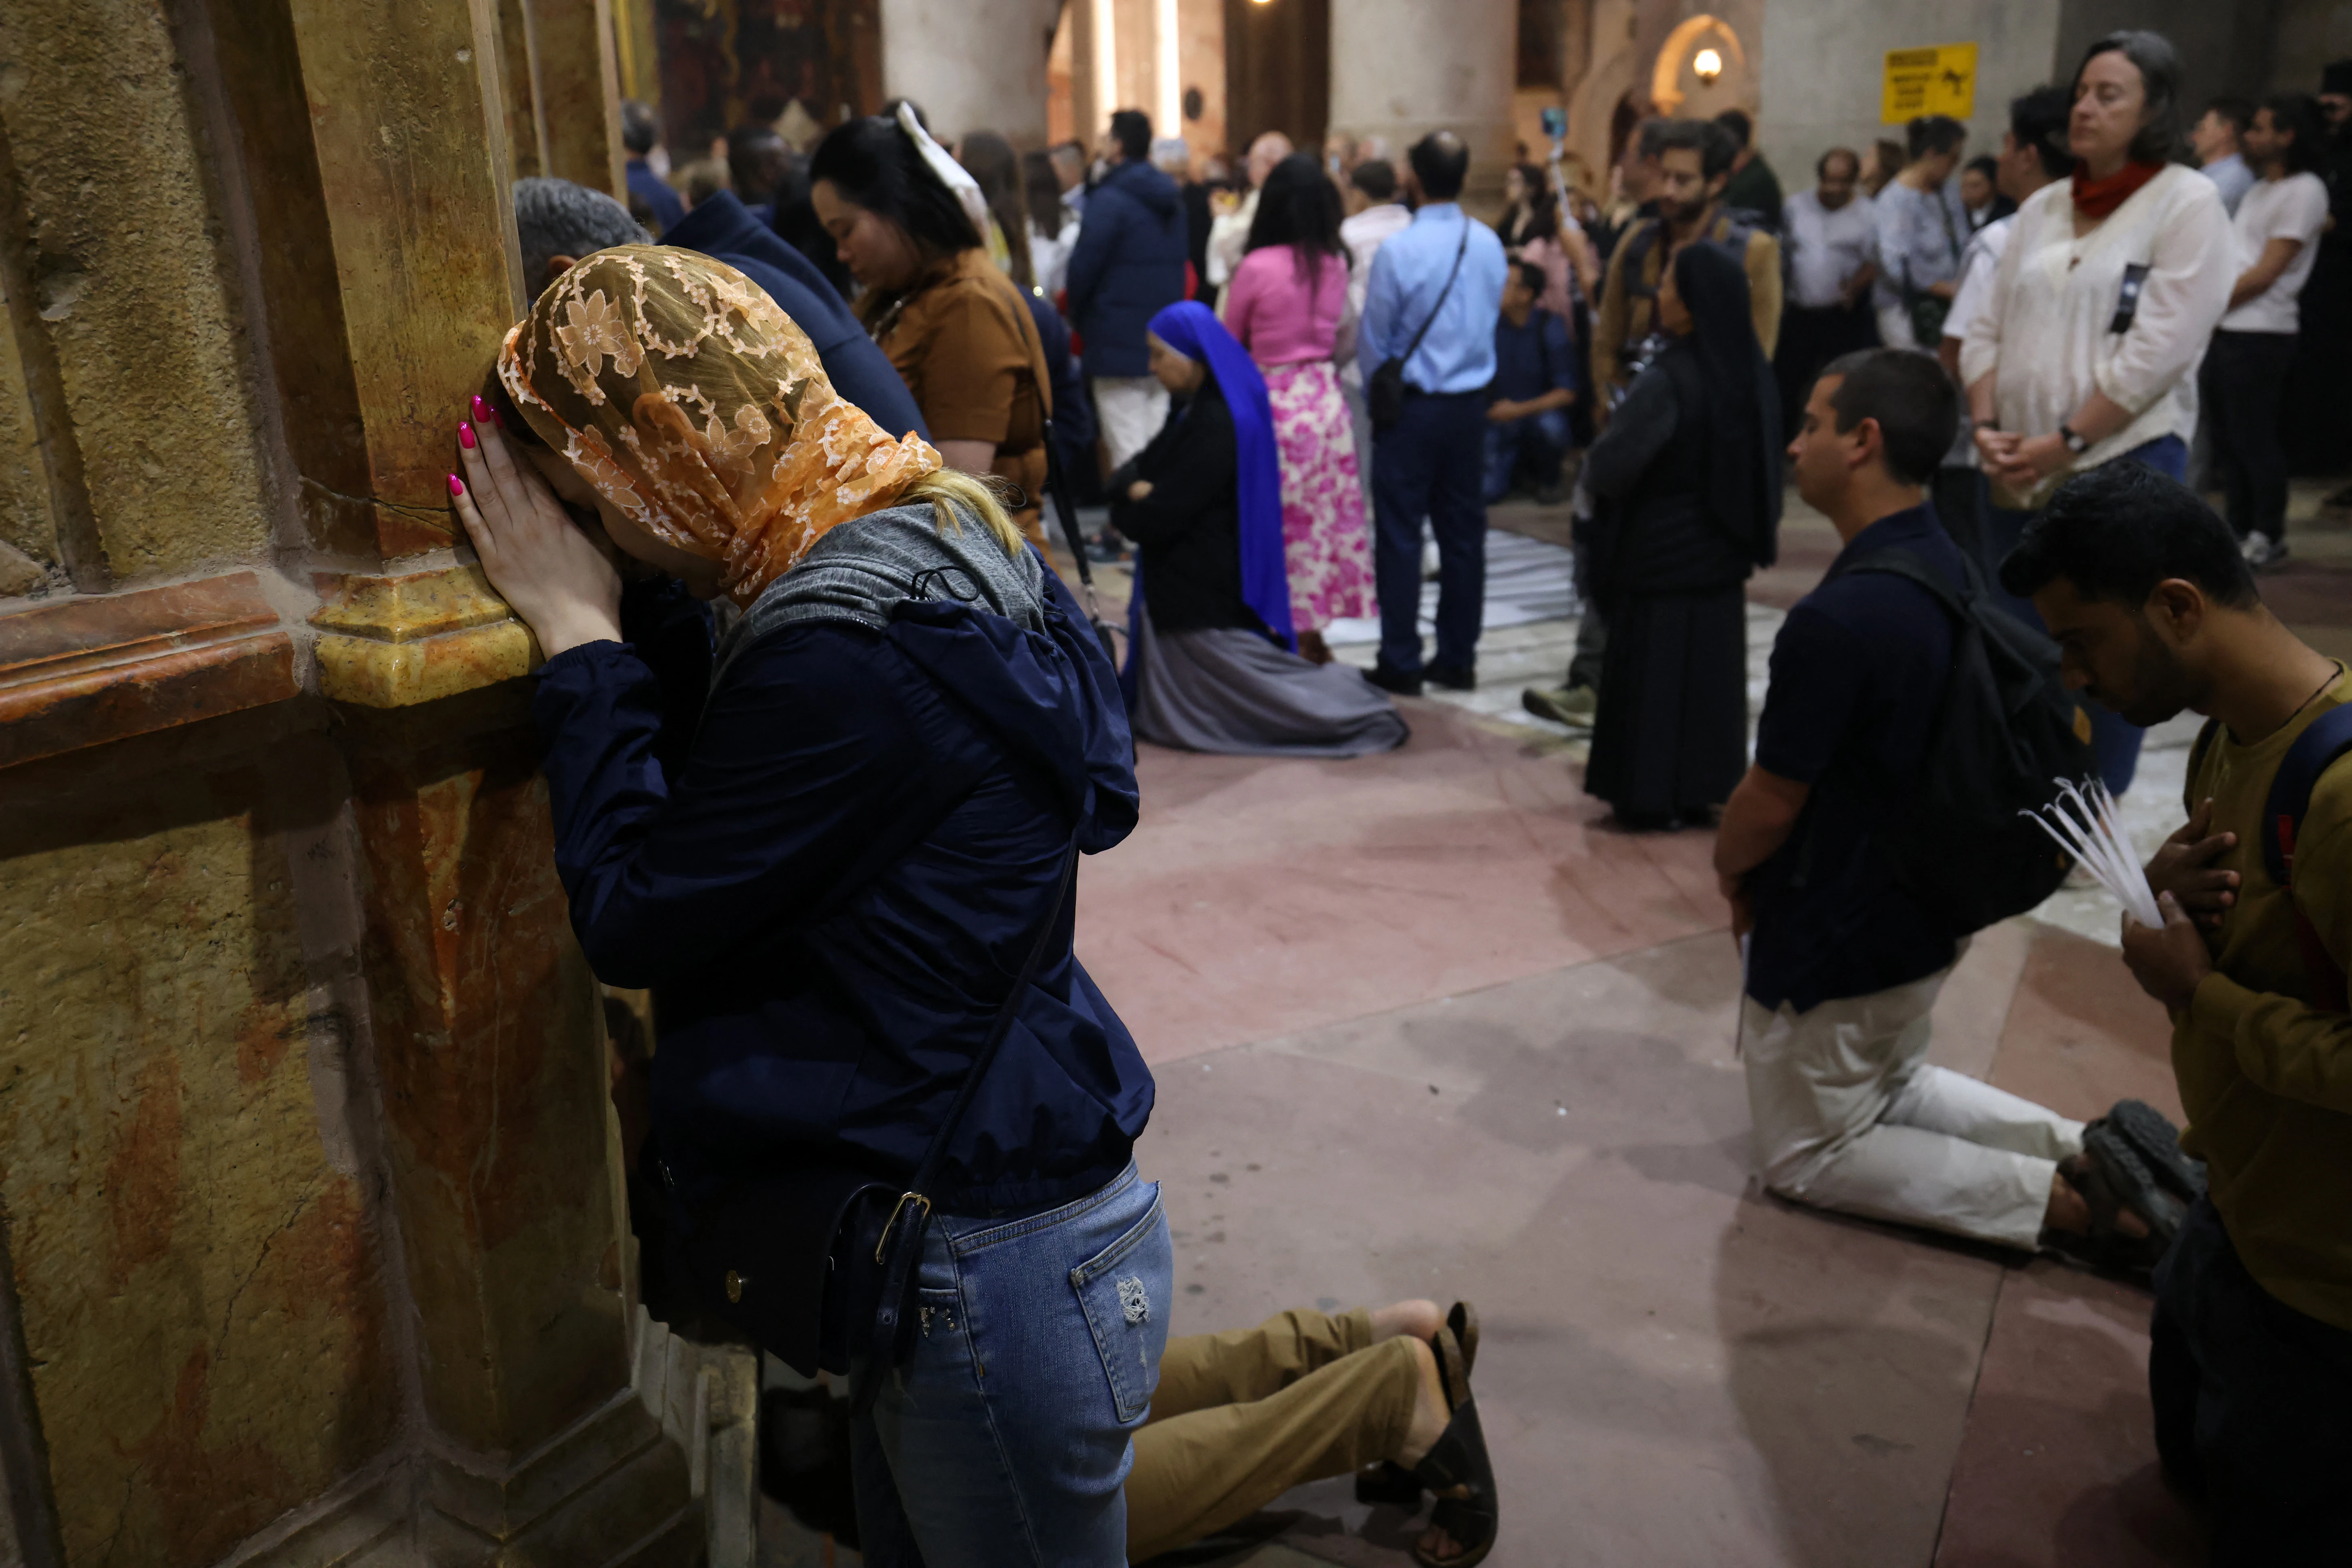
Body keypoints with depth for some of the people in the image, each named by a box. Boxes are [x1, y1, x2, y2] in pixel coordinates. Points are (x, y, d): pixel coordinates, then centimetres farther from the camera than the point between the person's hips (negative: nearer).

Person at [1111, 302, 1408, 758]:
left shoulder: (1217, 425, -21)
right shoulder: (1196, 408, 9)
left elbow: (1162, 516, -22)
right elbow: (1136, 469, 8)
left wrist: (1130, 498, -3)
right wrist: (1139, 489, -14)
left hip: (1205, 596, -10)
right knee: (1168, 719, 15)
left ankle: (1359, 714, 8)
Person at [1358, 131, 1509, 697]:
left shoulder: (1398, 251, -15)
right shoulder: (1489, 245, 0)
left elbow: (1373, 341, -5)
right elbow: (1491, 319, 10)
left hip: (1411, 406, -5)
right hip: (1470, 404, 5)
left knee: (1399, 537, 2)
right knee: (1464, 532, 10)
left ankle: (1401, 665, 4)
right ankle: (1457, 659, 17)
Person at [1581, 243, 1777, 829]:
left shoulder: (1669, 380, -21)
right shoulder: (1751, 374, 1)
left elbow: (1613, 465, -23)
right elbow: (1764, 467, 8)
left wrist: (1590, 463, -1)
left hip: (1660, 555, -6)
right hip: (1721, 557, 7)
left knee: (1652, 668, 4)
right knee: (1711, 665, 14)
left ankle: (1650, 795, 12)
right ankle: (1701, 789, 22)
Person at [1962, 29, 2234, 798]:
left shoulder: (2188, 202, -4)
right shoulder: (2043, 208, 14)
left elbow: (2159, 350, -12)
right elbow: (1987, 330, 11)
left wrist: (2067, 442, -14)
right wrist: (1987, 429, -4)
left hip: (2124, 466, -6)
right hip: (2016, 474, 6)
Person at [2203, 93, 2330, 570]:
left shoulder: (2304, 191, -7)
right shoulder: (2259, 190, 19)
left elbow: (2265, 273, -12)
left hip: (2260, 333, -8)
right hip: (2224, 330, 8)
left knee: (2253, 439, -5)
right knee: (2225, 436, 11)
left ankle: (2268, 535, 4)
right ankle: (2240, 526, 20)